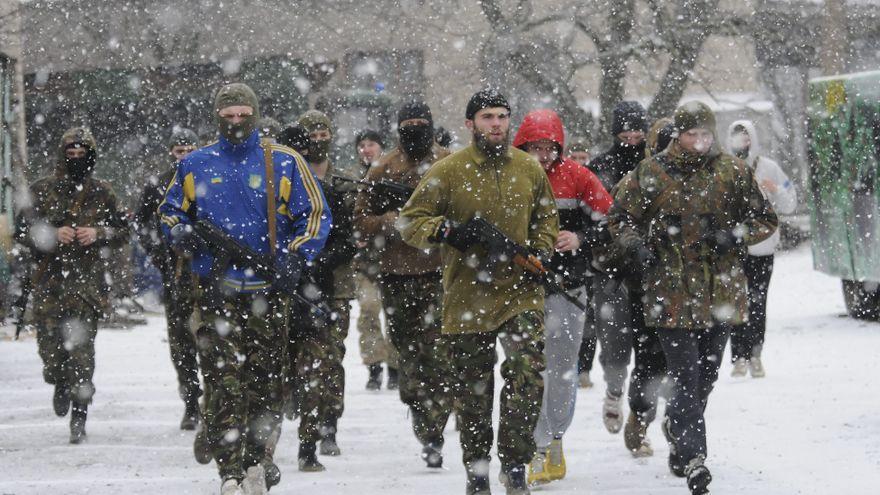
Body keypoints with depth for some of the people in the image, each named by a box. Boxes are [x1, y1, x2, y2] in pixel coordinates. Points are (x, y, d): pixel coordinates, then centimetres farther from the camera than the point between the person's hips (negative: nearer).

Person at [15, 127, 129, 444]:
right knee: (50, 346, 0)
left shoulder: (102, 193, 8)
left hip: (87, 283, -1)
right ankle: (61, 384, 35)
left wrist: (98, 234, -9)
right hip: (49, 283, 1)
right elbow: (22, 231, 4)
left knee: (81, 350, -8)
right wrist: (53, 235, -12)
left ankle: (79, 418, -3)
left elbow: (123, 231, 11)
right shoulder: (42, 191, 6)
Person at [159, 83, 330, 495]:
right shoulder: (195, 165, 10)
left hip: (267, 290, 0)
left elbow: (315, 214, 6)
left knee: (265, 380, 6)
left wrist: (295, 257, -9)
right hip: (215, 288, 0)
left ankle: (255, 460, 24)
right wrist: (179, 232, -1)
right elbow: (170, 210, 21)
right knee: (224, 382, -10)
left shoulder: (285, 163, 4)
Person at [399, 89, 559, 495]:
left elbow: (546, 217, 21)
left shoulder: (530, 169, 5)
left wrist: (541, 250, 2)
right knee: (473, 389, 8)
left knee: (528, 375, -16)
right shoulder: (448, 171, -4)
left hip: (521, 293, 1)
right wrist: (447, 231, -20)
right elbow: (410, 221, -2)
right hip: (467, 296, -1)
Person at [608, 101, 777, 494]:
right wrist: (636, 245, -8)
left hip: (721, 293, 3)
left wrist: (734, 235, -9)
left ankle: (679, 429, 37)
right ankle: (693, 459, -18)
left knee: (706, 375, 14)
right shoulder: (650, 174, 0)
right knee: (687, 378, -13)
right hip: (672, 294, -3)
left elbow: (765, 220, 10)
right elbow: (619, 218, 11)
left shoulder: (733, 172, 5)